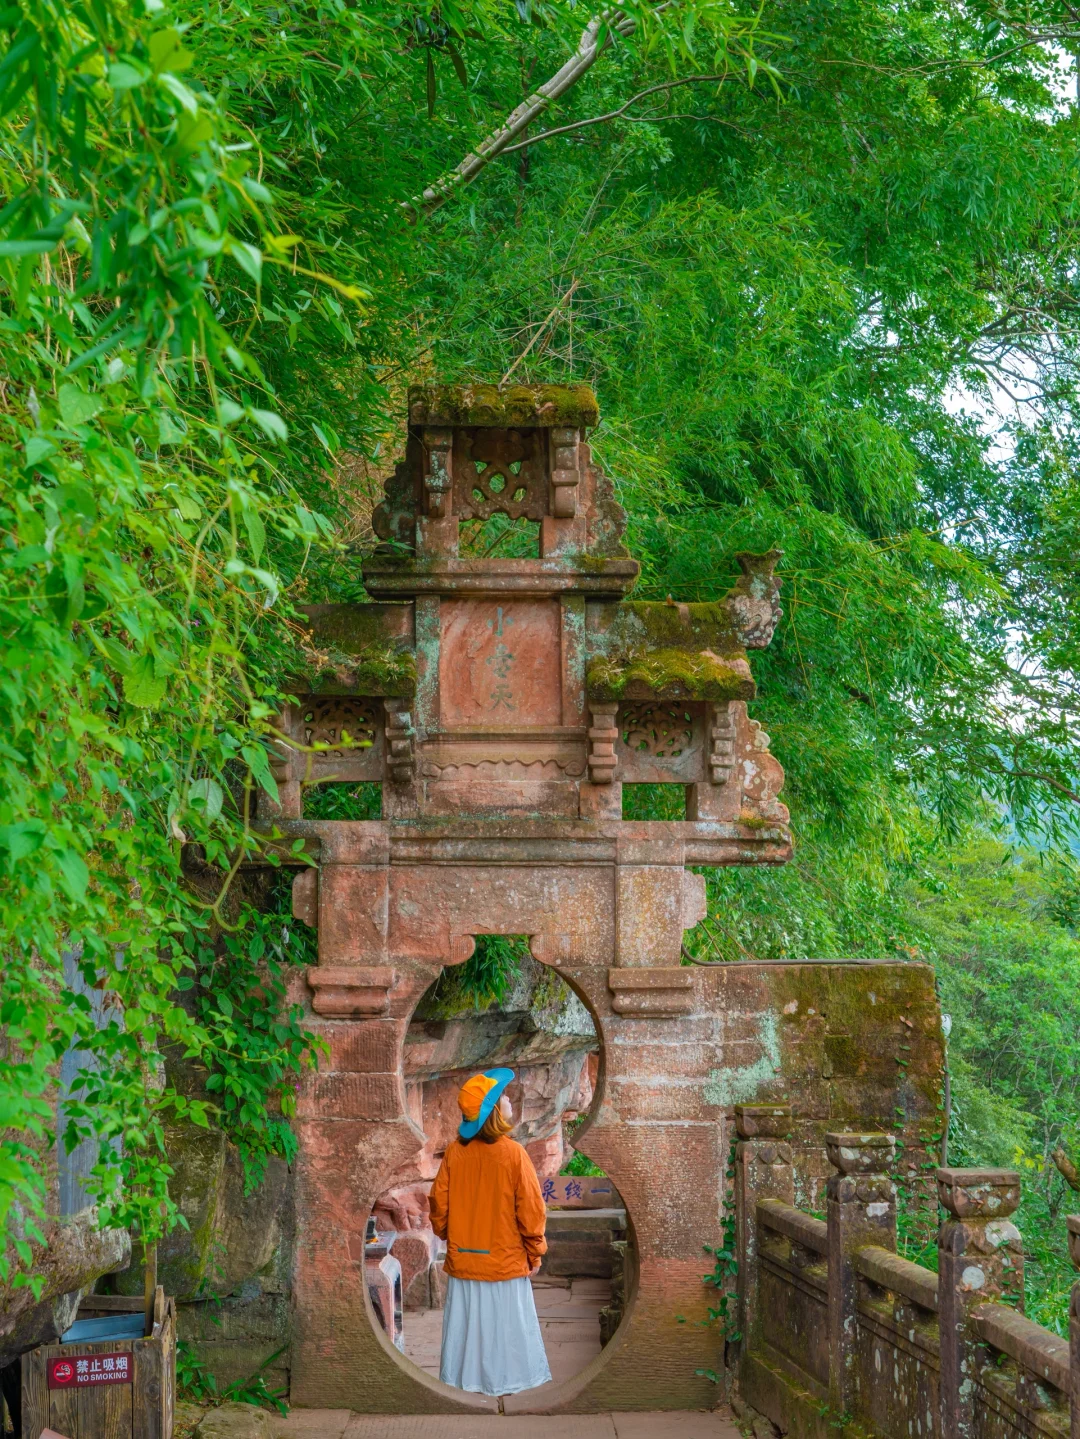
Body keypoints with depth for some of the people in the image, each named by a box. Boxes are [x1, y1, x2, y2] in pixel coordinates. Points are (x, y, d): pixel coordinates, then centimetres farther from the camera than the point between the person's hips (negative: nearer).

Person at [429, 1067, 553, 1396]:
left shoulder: (454, 1153, -7)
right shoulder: (513, 1153, -16)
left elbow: (439, 1206, -1)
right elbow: (531, 1210, -12)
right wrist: (535, 1254, 2)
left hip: (462, 1260, 3)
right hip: (505, 1260, -3)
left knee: (467, 1322, 14)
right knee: (504, 1324, 10)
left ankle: (466, 1376, 23)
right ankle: (505, 1379, 18)